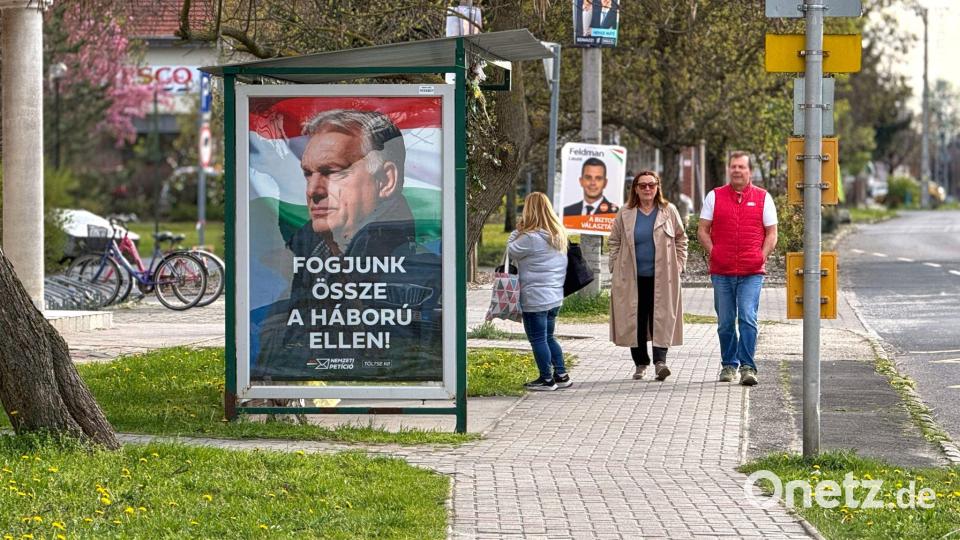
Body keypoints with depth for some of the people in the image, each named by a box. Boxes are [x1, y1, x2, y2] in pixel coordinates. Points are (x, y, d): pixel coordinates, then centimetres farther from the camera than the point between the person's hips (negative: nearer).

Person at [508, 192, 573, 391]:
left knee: (538, 339, 2)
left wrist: (517, 231, -1)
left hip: (535, 298, -8)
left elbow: (511, 251, -8)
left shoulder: (530, 237, -19)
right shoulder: (558, 235, 7)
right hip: (555, 296, 8)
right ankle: (561, 375, 18)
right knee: (548, 337, 19)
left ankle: (546, 379, 7)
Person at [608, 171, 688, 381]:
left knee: (661, 318, -10)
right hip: (633, 278, 1)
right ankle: (640, 363, 11)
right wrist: (616, 269, 6)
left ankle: (660, 360, -16)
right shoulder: (625, 215, 6)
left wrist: (678, 265, 5)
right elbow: (614, 242, 14)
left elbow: (681, 239, 13)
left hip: (662, 277, -1)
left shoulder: (669, 211, 5)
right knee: (635, 320, 2)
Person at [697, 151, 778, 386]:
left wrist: (762, 257, -3)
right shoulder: (714, 197, 9)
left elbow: (771, 233, 9)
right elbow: (703, 230, 10)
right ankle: (728, 365, 20)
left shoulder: (763, 198, 7)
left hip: (752, 272, -2)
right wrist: (713, 253, -3)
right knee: (725, 322, 7)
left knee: (748, 318, -13)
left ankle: (747, 366, -11)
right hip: (721, 272, 2)